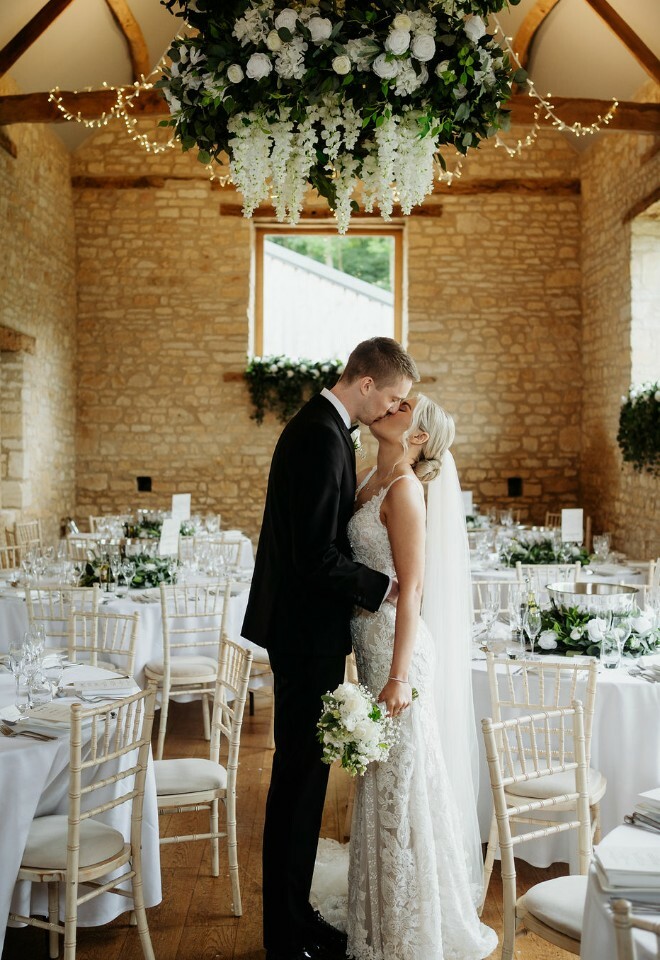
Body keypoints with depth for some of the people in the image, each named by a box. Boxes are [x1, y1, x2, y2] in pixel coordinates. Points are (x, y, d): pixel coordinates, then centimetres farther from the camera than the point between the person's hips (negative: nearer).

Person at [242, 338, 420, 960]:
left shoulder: (319, 426, 12)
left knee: (303, 773, 16)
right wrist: (382, 589, -13)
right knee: (300, 775, 1)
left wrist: (363, 585, 9)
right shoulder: (322, 438, -21)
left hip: (304, 628, 10)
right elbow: (318, 557, -25)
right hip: (307, 633, -10)